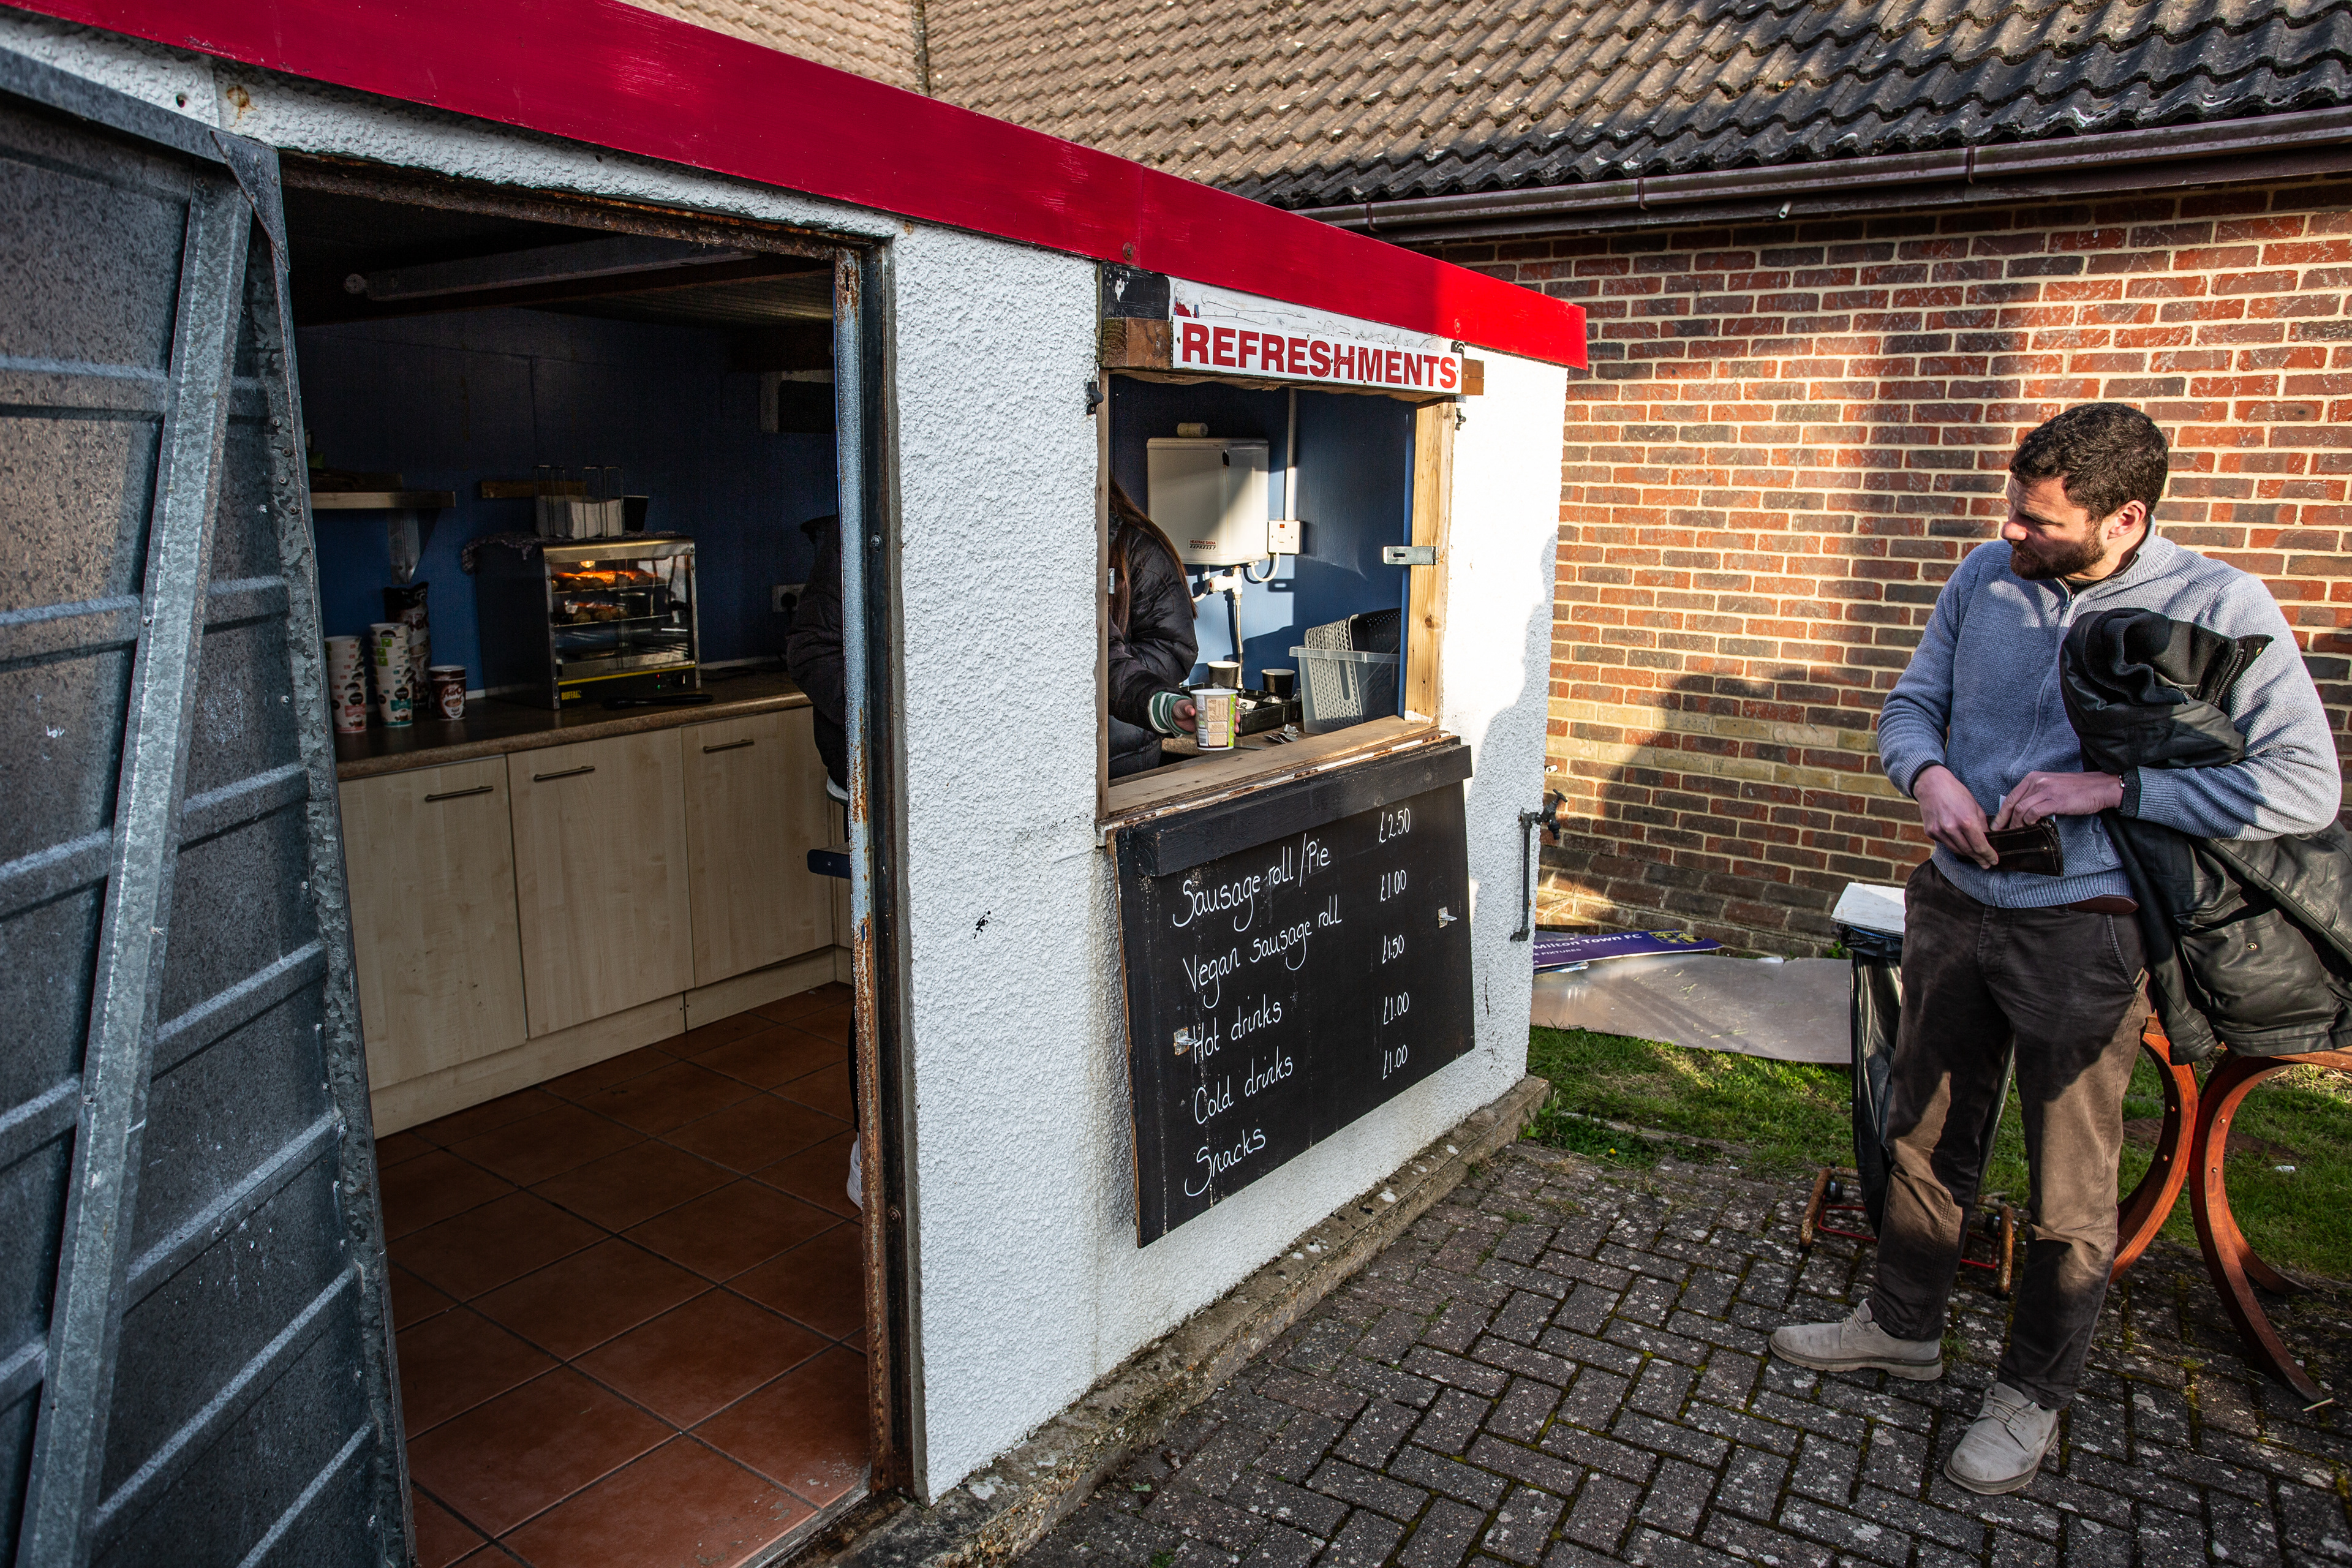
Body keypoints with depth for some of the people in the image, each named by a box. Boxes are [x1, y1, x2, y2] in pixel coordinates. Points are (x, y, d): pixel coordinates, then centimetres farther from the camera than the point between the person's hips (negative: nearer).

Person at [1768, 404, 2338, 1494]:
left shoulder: (2216, 607, -12)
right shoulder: (1986, 577, 1)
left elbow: (2306, 787, -14)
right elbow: (1911, 702, 10)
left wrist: (2112, 789, -23)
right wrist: (1930, 775, -12)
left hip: (2083, 929, -4)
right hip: (1955, 904, 5)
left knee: (2070, 1185, 9)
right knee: (1924, 1135, 18)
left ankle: (2032, 1393, 30)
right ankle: (1903, 1325, 39)